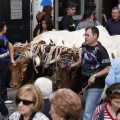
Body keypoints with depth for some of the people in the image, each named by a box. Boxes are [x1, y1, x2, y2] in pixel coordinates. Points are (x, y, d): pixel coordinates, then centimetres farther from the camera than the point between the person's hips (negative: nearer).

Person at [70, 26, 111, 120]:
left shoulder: (100, 50, -21)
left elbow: (108, 69, -23)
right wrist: (75, 64, 13)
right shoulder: (84, 45, 2)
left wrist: (94, 76, -27)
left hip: (95, 86, -8)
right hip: (85, 83, 8)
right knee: (92, 110, 23)